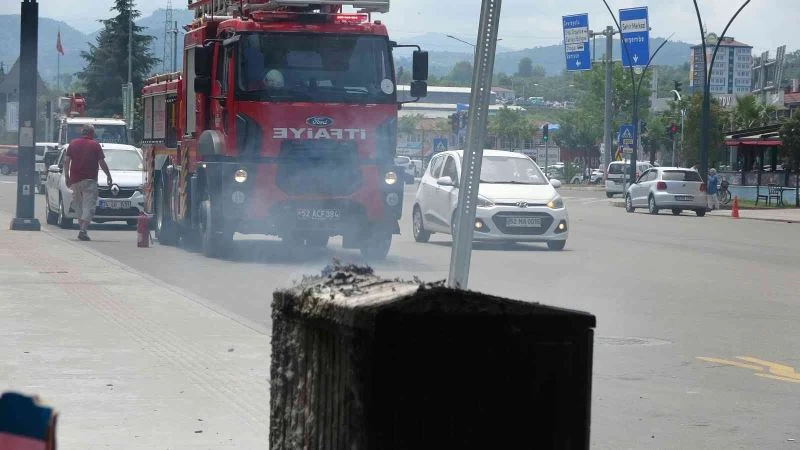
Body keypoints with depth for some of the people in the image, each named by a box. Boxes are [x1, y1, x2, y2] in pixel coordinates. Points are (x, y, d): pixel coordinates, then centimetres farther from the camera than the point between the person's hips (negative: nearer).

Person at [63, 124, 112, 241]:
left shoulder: (73, 143, 8)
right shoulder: (95, 145, -1)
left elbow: (66, 161, 5)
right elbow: (102, 162, -1)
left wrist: (67, 176, 12)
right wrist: (108, 175, 11)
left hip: (75, 180, 4)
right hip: (89, 179, -4)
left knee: (78, 204, 16)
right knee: (89, 205, -4)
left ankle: (82, 226, 16)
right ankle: (83, 230, -16)